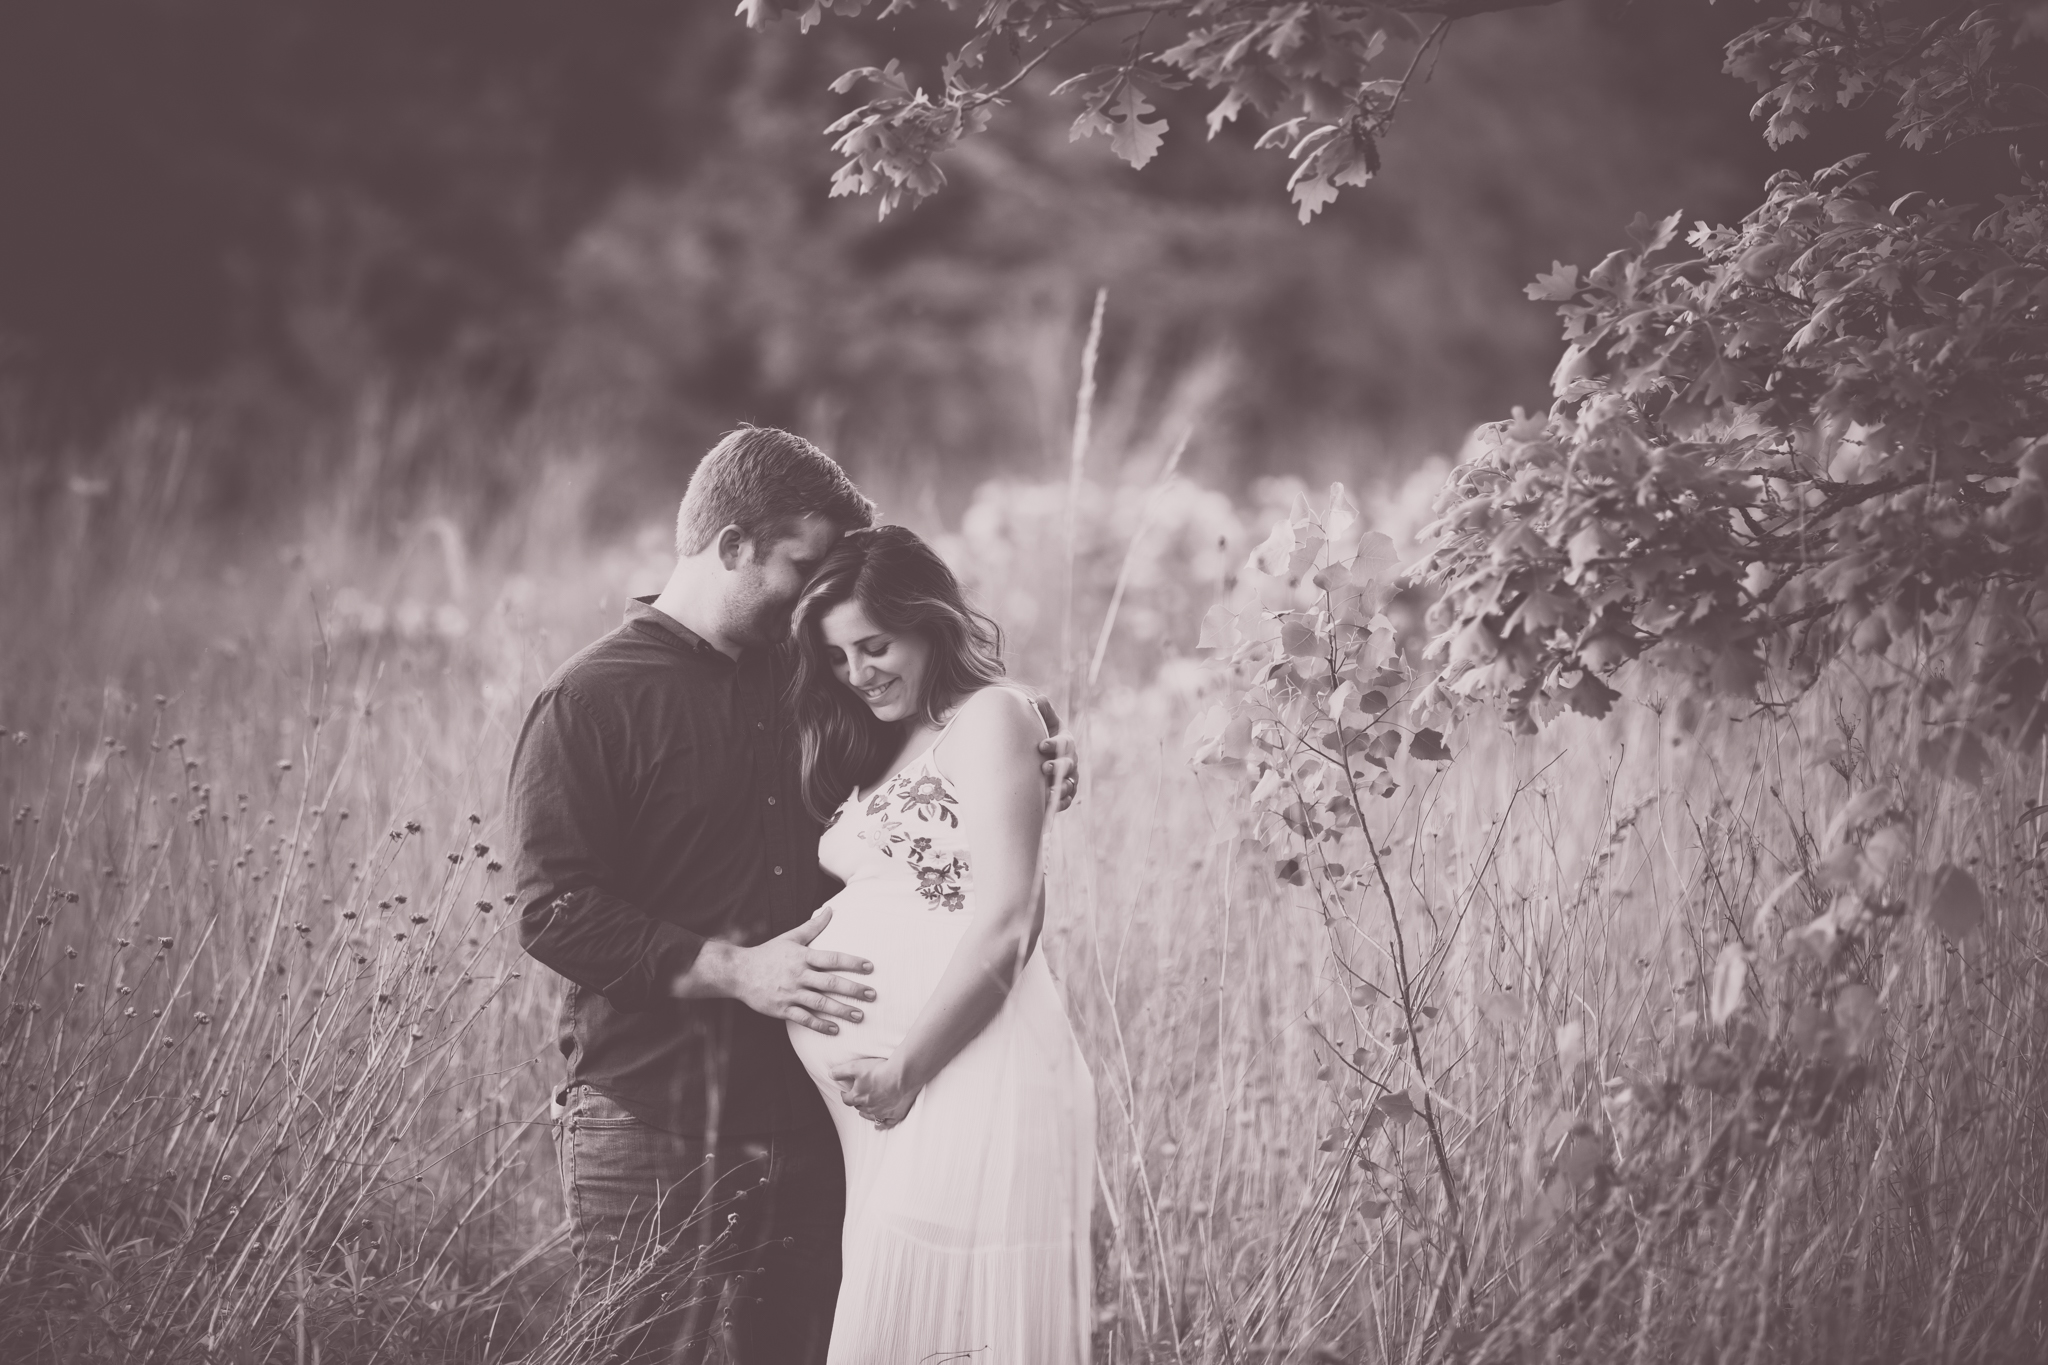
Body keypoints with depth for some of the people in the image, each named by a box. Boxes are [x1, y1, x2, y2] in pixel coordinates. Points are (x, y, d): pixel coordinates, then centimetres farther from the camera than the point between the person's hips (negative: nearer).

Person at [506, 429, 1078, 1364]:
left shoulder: (801, 683, 14)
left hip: (801, 1110, 6)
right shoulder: (588, 704, -6)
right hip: (653, 1127, -6)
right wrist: (734, 970, -20)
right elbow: (553, 913, -13)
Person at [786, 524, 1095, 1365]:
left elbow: (1003, 925, -11)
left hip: (965, 1070, -8)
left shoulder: (990, 717, -2)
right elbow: (868, 908, 17)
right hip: (872, 1101, 8)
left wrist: (905, 1068, -14)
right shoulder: (879, 750, 23)